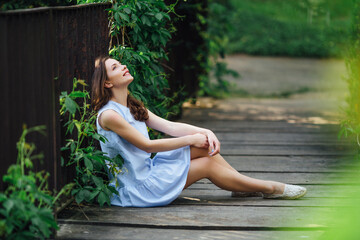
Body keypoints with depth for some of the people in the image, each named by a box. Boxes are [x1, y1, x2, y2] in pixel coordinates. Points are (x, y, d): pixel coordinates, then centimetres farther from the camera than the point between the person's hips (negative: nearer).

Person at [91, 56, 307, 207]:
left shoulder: (133, 107, 12)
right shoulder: (109, 115, -18)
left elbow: (169, 126, 6)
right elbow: (147, 145, -19)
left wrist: (205, 132, -11)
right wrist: (191, 139, -13)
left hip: (147, 171, 8)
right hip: (133, 189, -8)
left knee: (204, 145, -5)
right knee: (207, 165, -9)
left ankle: (243, 184, 6)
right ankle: (271, 189, 2)